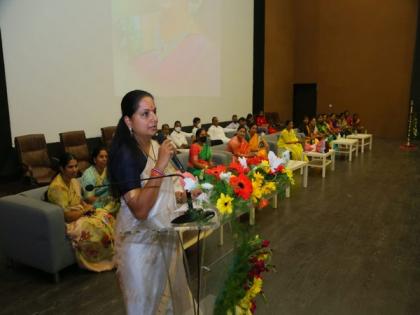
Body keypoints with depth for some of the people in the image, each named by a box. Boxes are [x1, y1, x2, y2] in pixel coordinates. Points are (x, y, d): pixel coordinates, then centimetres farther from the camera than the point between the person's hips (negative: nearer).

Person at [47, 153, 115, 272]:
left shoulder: (74, 181, 4)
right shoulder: (57, 187, -23)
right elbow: (66, 216, -24)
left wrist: (88, 207, -4)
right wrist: (85, 210, -13)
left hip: (81, 214, 8)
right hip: (67, 223, -8)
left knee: (107, 216, -10)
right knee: (99, 226, -22)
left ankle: (113, 253, -1)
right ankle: (108, 259, -1)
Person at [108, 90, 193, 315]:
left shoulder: (156, 145, 0)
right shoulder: (124, 154, -23)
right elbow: (140, 210, -31)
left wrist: (182, 195, -2)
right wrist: (160, 166, -35)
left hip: (165, 233, 7)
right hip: (141, 239, -7)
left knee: (168, 293, 26)